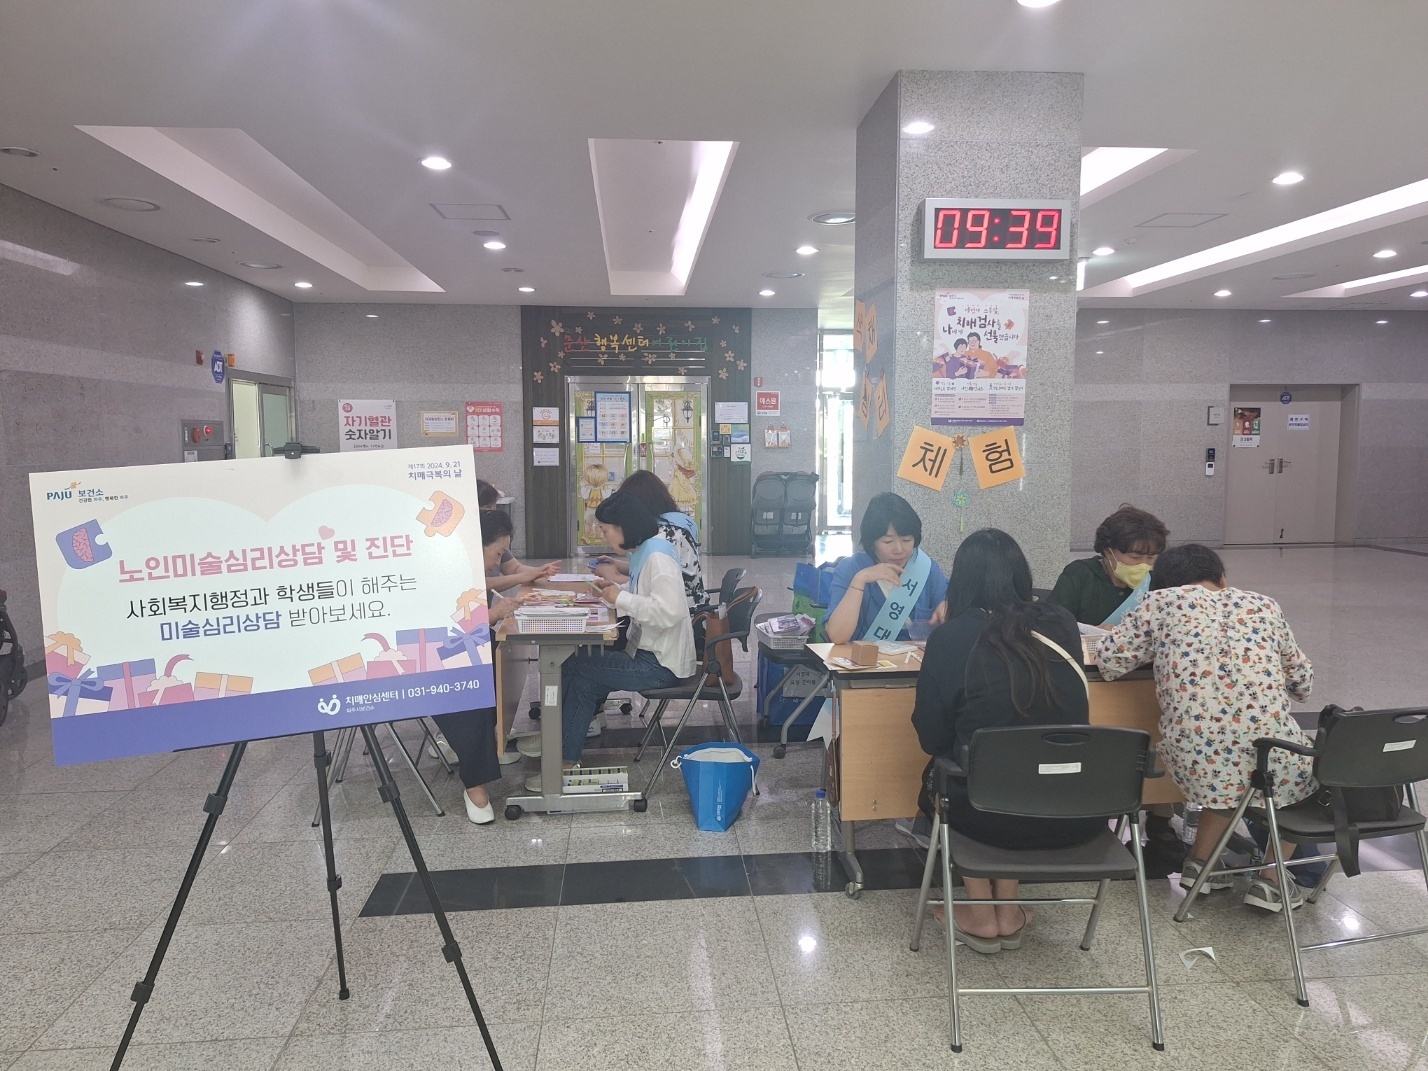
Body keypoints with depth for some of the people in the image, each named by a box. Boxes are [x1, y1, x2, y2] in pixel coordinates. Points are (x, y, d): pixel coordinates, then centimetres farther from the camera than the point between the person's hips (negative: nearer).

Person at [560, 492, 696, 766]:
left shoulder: (657, 556, -19)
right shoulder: (642, 552, 11)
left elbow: (670, 610, -30)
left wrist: (622, 598, -21)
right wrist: (616, 590, 4)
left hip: (661, 664, -9)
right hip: (648, 652, 9)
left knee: (574, 667, -6)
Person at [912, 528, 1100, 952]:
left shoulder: (950, 637, -10)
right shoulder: (1062, 625, 1)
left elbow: (931, 738, -4)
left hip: (993, 817, -3)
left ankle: (980, 915, 27)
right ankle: (1008, 909, 32)